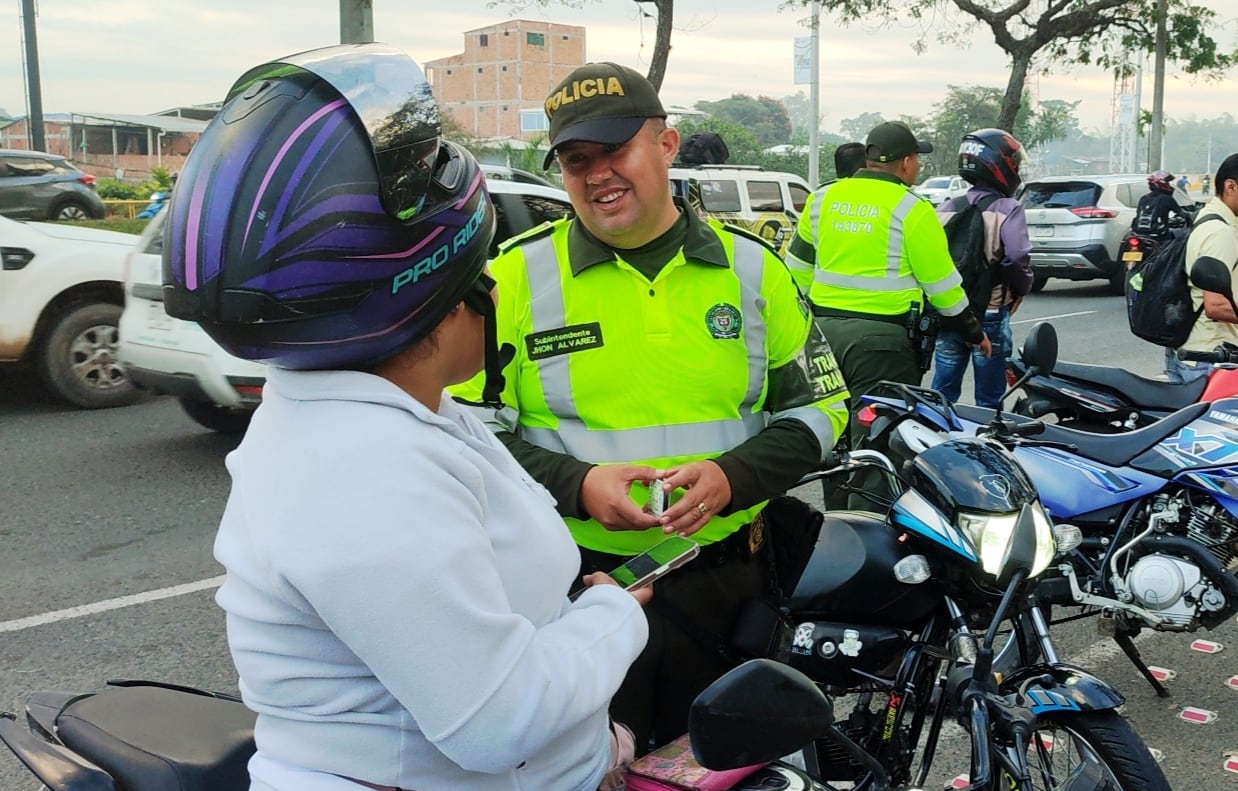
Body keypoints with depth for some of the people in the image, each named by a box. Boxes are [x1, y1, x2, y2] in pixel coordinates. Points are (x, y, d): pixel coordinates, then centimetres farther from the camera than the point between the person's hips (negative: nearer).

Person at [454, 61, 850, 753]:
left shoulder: (752, 267, 2)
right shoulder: (517, 275, -4)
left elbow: (818, 404, 6)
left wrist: (733, 477, -12)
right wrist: (575, 485, -19)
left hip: (724, 570, 3)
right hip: (572, 579, -2)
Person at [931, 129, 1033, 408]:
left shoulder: (945, 209, 7)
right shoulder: (1008, 210, -8)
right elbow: (1017, 259, -18)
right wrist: (1021, 291, 0)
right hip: (990, 317, -5)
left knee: (942, 395, 12)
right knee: (988, 400, 4)